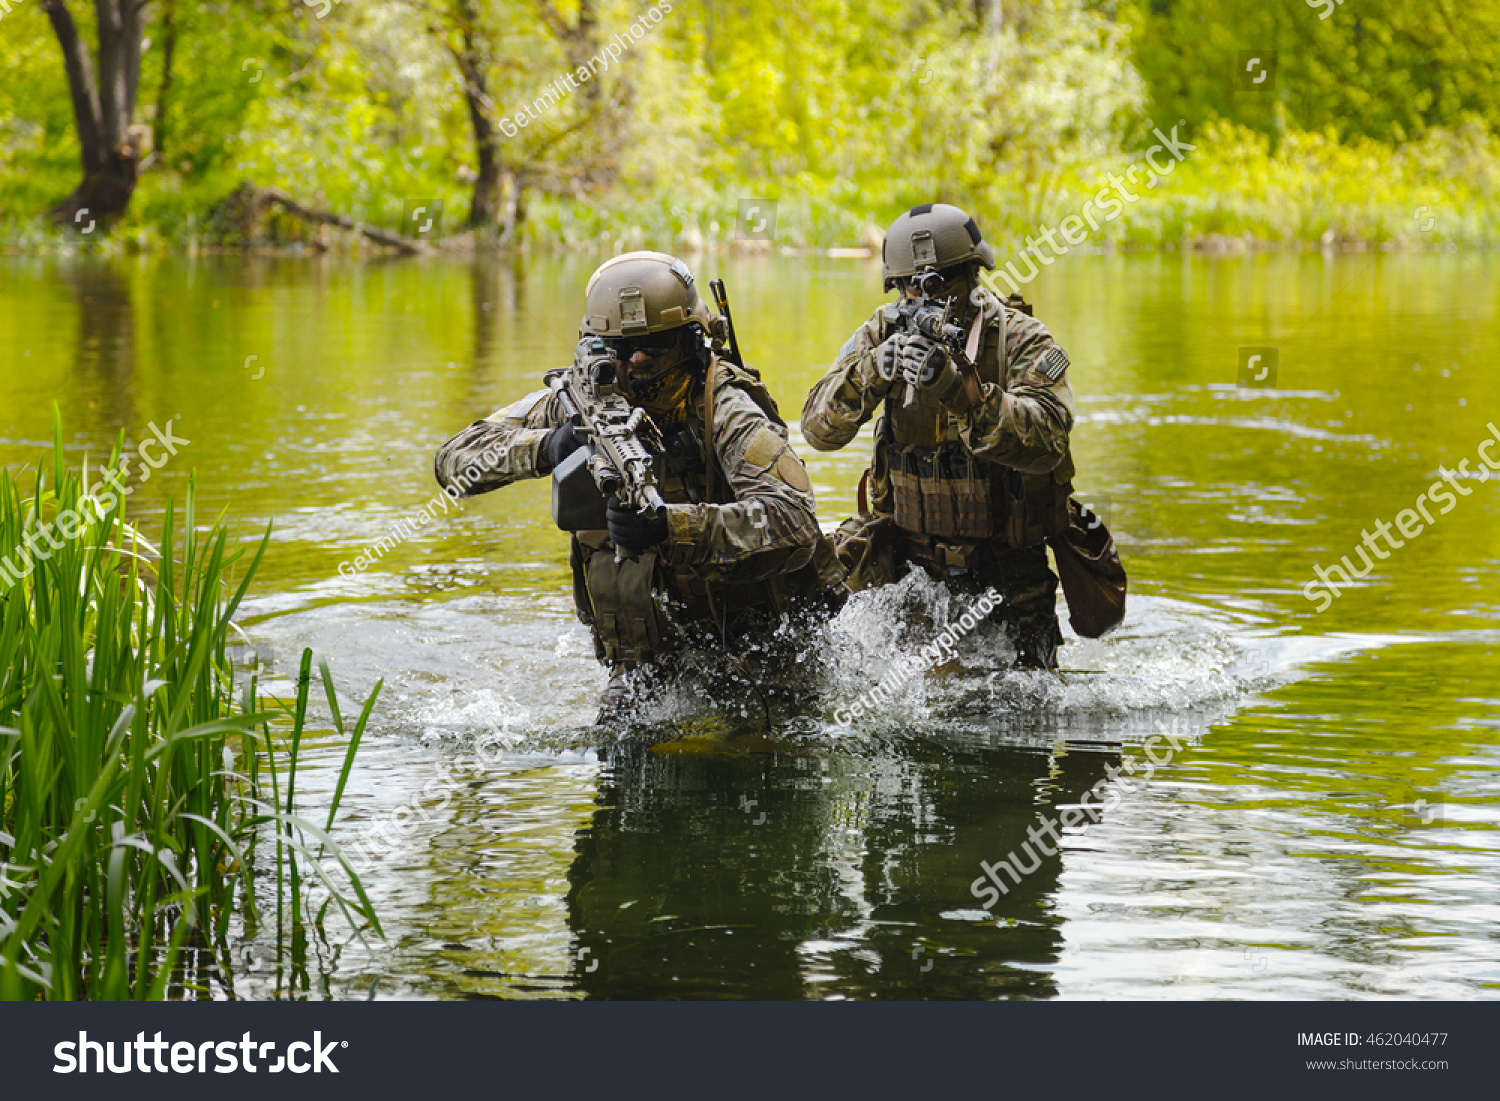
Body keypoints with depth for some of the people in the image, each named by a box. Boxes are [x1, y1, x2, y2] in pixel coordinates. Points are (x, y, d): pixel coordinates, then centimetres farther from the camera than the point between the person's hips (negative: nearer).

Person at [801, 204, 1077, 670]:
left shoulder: (1022, 340, -12)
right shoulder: (884, 334, -3)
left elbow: (1045, 440, -29)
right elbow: (819, 429, -12)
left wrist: (958, 388, -42)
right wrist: (873, 372, -31)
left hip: (1005, 559, -2)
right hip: (906, 552, 3)